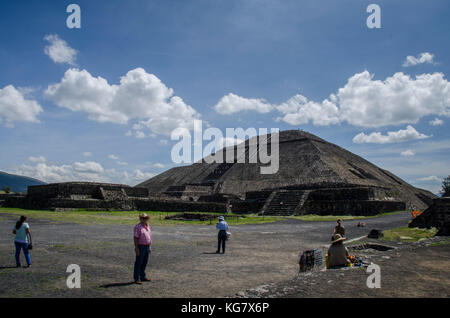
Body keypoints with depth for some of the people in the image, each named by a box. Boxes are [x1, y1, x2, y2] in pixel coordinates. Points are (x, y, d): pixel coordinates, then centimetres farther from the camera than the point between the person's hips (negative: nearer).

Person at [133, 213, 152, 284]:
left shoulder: (148, 226, 10)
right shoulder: (138, 227, -13)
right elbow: (135, 238, -16)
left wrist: (150, 247, 14)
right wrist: (136, 248, -20)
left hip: (147, 247, 7)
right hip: (140, 247, -7)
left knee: (144, 262, 14)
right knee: (138, 263, -1)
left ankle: (143, 276, 25)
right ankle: (137, 278, 5)